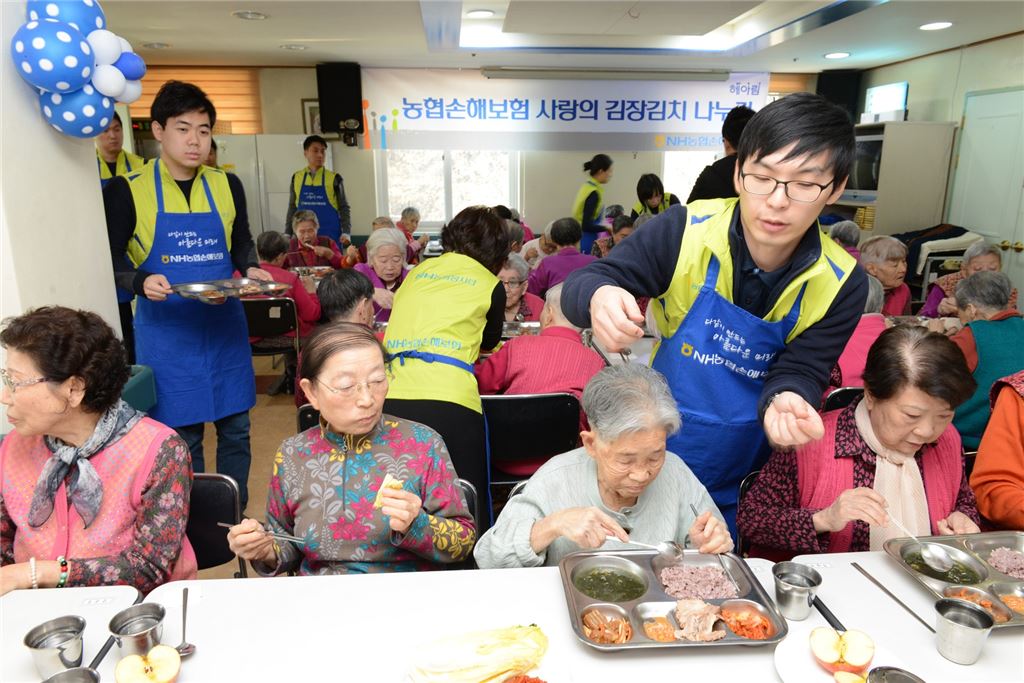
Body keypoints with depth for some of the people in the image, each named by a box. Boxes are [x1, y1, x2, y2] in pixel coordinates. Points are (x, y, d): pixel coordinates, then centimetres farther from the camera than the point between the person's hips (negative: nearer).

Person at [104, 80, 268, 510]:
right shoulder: (127, 191, -5)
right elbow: (111, 263, -1)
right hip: (167, 330, -3)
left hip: (225, 326, 3)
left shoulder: (227, 186, 4)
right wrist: (141, 282, -21)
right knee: (182, 437, 7)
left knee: (235, 429, 10)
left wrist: (251, 270, -7)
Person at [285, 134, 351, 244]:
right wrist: (287, 233, 8)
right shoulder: (296, 178, 6)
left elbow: (344, 207, 2)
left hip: (330, 235, -2)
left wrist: (346, 232, -10)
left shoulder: (333, 178, -1)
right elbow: (292, 208, 12)